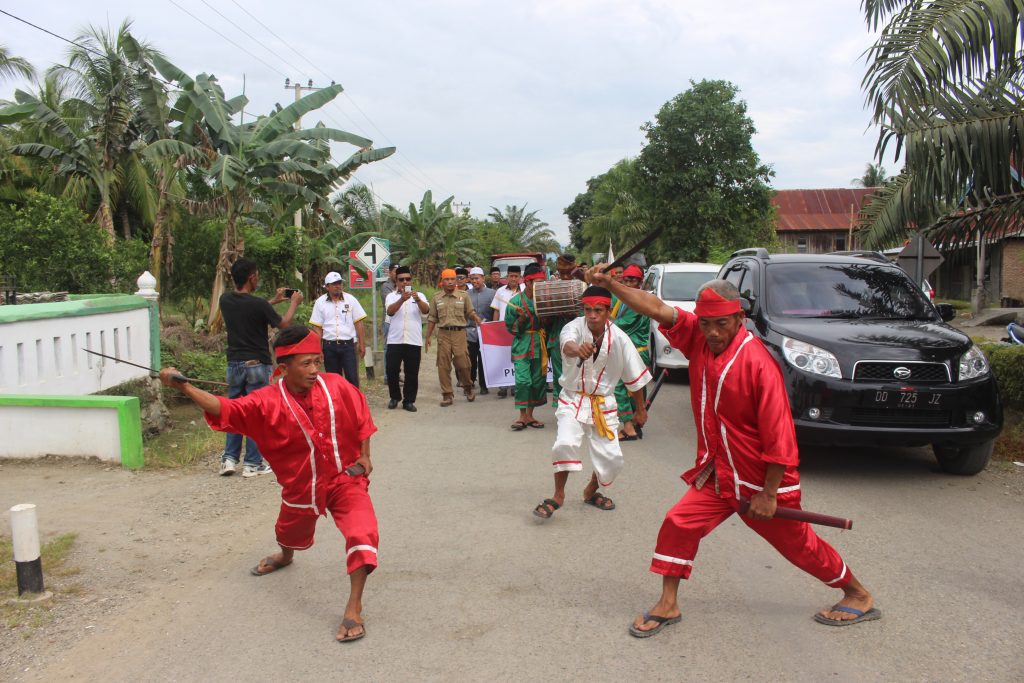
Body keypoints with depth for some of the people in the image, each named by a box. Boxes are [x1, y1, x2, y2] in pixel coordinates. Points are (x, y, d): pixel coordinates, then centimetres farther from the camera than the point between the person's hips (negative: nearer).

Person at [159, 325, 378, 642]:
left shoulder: (336, 386, -16)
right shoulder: (267, 402, -19)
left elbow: (361, 415, -1)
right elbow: (226, 409, -30)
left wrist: (364, 456, -7)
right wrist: (183, 387, -40)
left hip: (345, 478, -1)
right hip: (301, 487, 2)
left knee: (362, 533, -25)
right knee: (291, 532, 30)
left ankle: (354, 608, -11)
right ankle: (285, 556, 71)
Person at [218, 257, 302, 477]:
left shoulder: (225, 300, -1)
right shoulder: (258, 304, -17)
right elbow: (283, 324, -2)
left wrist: (274, 301, 25)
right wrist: (293, 303, 14)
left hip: (234, 363, 5)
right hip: (257, 364, -5)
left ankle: (229, 458, 11)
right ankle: (253, 463, 7)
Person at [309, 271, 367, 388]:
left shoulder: (350, 299, 1)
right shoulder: (320, 302, 2)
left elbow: (358, 323, 1)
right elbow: (317, 328, 3)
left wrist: (362, 344, -3)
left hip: (348, 344, -1)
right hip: (329, 346, 1)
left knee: (352, 378, -4)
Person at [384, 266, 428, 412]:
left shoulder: (419, 295, 7)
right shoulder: (392, 296, 6)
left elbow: (426, 310, -11)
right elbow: (390, 311, -14)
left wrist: (417, 299, -32)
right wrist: (402, 299, -32)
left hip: (414, 341, 0)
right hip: (394, 340, 0)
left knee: (412, 373, 3)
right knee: (391, 371, 1)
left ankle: (409, 401, 14)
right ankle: (395, 397, 20)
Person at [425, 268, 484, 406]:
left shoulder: (463, 295, 4)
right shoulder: (436, 298, 8)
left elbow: (470, 312, 8)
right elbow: (432, 318, 11)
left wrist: (475, 317, -15)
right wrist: (427, 337, 8)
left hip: (459, 333, -1)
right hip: (443, 334, 1)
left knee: (463, 364, -3)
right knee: (443, 366, 2)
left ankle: (468, 387, 24)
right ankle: (447, 395, 11)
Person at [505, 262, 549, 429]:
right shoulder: (516, 301, -6)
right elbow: (510, 328, 0)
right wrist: (521, 319, -16)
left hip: (540, 345, 4)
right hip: (522, 345, -3)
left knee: (538, 380, 7)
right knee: (523, 380, -11)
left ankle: (529, 414, 20)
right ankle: (522, 416, 2)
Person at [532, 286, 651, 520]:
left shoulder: (619, 338, -13)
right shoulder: (575, 327, -18)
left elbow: (635, 377, 0)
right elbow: (567, 345, -44)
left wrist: (640, 409, 10)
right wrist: (578, 350, -69)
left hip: (602, 403, 2)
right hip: (573, 399, -2)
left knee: (612, 459, 2)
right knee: (565, 444, -25)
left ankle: (591, 491, 35)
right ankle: (558, 496, 0)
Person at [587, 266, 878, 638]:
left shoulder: (758, 362, -24)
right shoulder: (698, 337, -6)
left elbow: (779, 436, -23)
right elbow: (658, 309, -13)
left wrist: (768, 495, -20)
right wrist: (610, 284, -26)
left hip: (761, 479, -5)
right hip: (717, 475, 6)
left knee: (799, 544, 11)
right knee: (678, 523, -3)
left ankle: (859, 596, 34)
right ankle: (667, 605, 13)